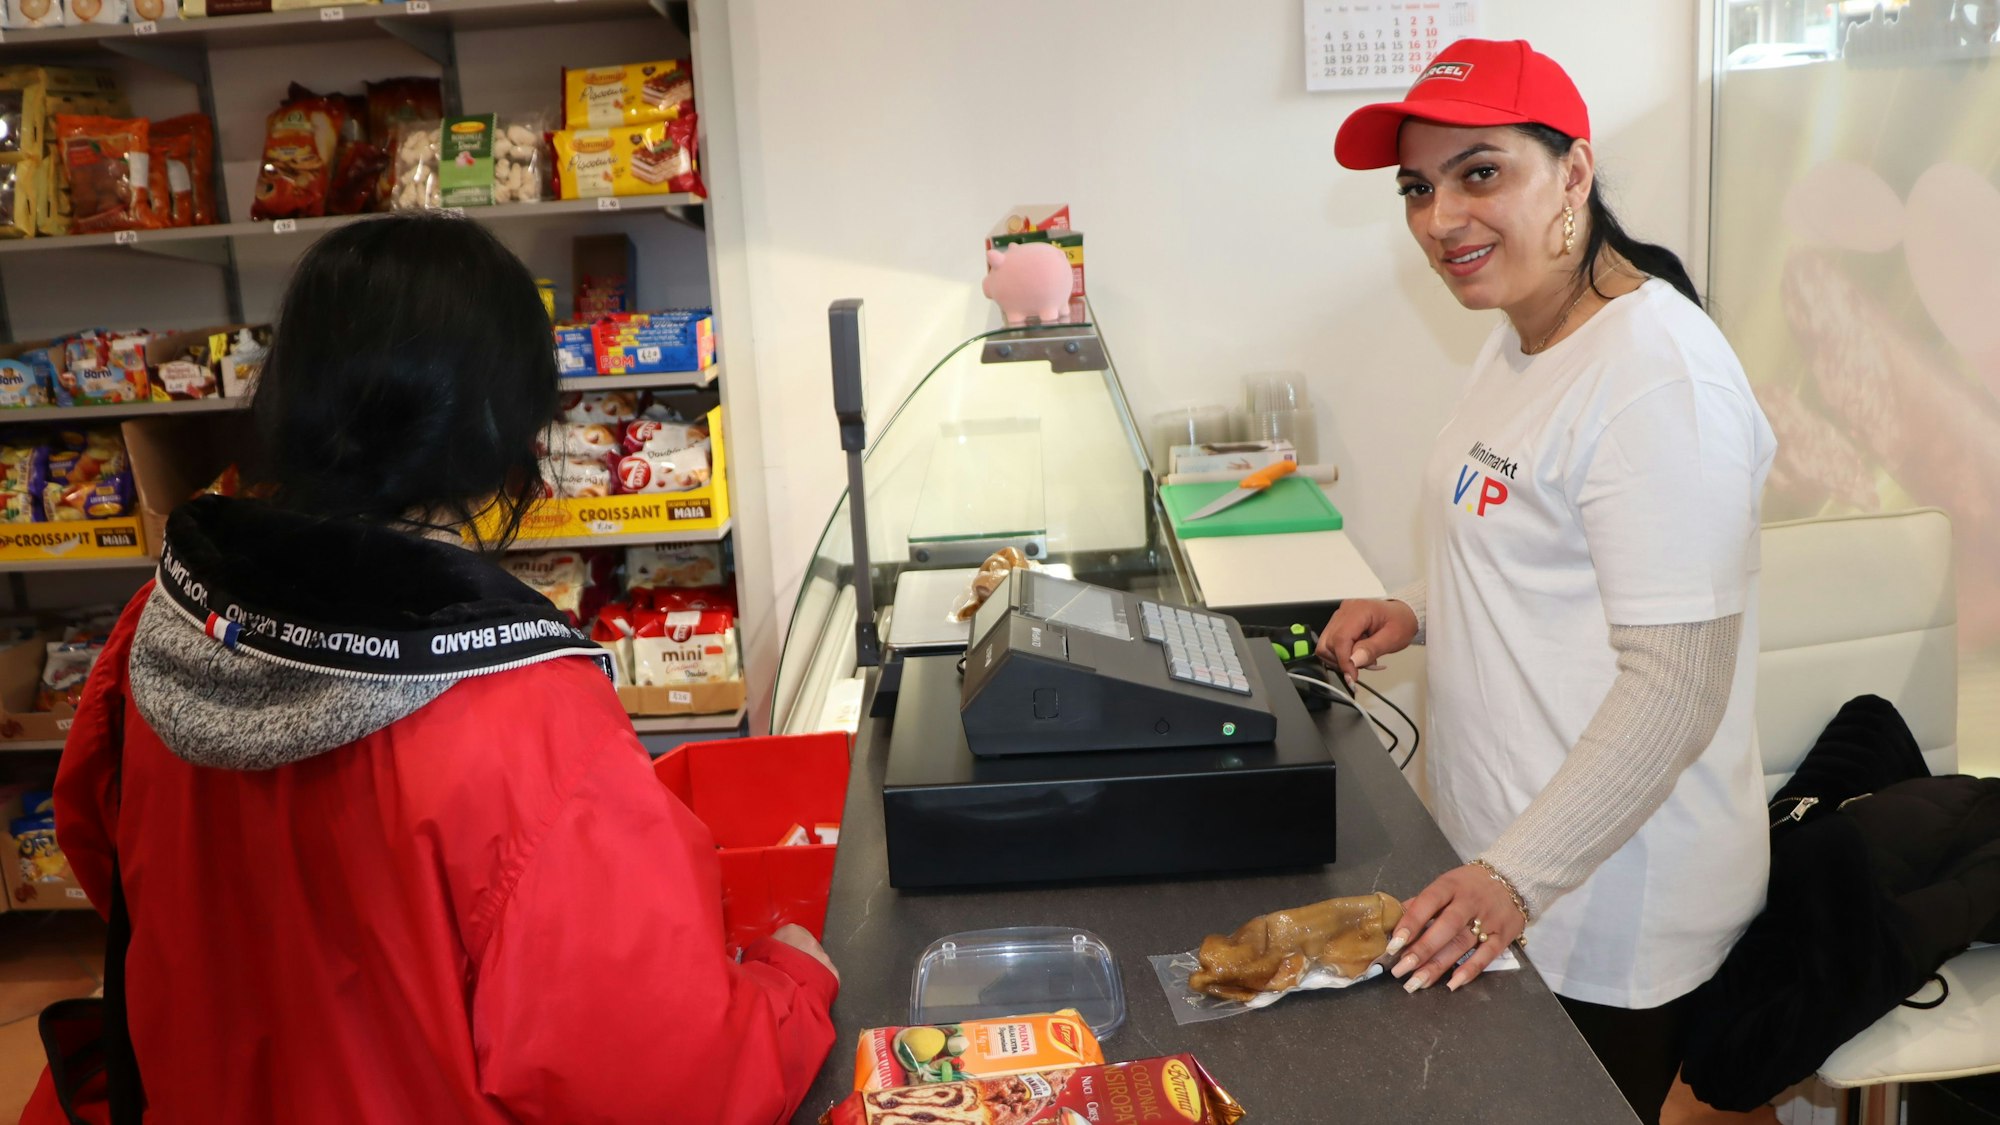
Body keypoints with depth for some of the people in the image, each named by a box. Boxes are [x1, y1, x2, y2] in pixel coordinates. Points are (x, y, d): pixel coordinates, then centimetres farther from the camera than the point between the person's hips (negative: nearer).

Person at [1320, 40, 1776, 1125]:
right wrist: (1417, 611, 5)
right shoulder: (1521, 336, 7)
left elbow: (1677, 689, -26)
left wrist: (1517, 876, -28)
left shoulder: (1658, 376, -23)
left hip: (1601, 909, -9)